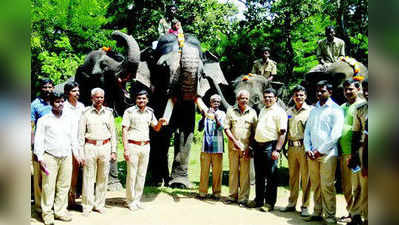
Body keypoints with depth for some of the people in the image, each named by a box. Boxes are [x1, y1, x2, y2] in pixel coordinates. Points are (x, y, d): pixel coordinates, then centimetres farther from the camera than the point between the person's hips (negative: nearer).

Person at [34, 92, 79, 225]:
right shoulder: (44, 120, 3)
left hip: (66, 157, 4)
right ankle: (47, 213, 6)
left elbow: (73, 138, 19)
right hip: (50, 157, -3)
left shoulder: (69, 119, 14)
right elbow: (39, 139, 0)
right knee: (49, 186, -3)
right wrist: (40, 157, -6)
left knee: (64, 185, 6)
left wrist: (76, 154, 14)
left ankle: (60, 211, 17)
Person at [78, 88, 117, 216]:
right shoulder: (86, 112, 1)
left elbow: (113, 132, 12)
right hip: (90, 147, -2)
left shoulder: (108, 112, 9)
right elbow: (81, 134, 1)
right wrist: (81, 153, -4)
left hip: (105, 147, 3)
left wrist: (113, 150, 7)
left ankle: (99, 204, 19)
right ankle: (87, 206, 10)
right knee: (88, 178, 0)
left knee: (103, 178, 8)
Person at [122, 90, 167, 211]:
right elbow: (124, 130, -7)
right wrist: (125, 149, -14)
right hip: (133, 146, -5)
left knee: (142, 174, 8)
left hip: (146, 146, 5)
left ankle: (137, 199, 18)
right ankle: (130, 200, 9)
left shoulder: (150, 112, 9)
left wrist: (160, 122, -5)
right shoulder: (129, 111, -5)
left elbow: (156, 128, 18)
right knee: (132, 174, -2)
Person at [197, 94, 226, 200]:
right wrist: (203, 117, -13)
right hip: (206, 145, 1)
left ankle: (216, 192, 10)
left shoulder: (221, 114, 7)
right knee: (204, 170, 1)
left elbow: (221, 127, -10)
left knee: (217, 171, 2)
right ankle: (203, 192, 8)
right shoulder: (206, 112, 9)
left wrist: (215, 117, -27)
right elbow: (200, 128, 2)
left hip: (217, 147, -1)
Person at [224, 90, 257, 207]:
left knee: (245, 173, -1)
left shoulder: (252, 112, 6)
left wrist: (250, 147, -4)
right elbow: (226, 128, 2)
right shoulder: (231, 111, 5)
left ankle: (243, 198, 6)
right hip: (233, 146, 1)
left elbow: (254, 132, 5)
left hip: (246, 147, -1)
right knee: (232, 171, 6)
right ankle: (232, 196, 17)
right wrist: (234, 141, -9)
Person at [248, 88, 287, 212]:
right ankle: (258, 200, 24)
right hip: (258, 145, 8)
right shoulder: (262, 110, 19)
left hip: (270, 146, -7)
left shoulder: (279, 112, -6)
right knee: (259, 174, 13)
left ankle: (270, 203, 7)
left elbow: (282, 133, -12)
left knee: (271, 175, -1)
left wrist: (277, 150, -19)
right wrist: (254, 145, 17)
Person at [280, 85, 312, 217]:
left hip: (304, 147, -5)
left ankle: (305, 206, 5)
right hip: (291, 147, 5)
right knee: (293, 177, 12)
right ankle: (291, 204, 21)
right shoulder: (289, 112, 16)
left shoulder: (310, 110, 0)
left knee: (305, 178, -3)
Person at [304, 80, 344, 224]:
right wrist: (308, 149, 2)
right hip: (312, 154, 6)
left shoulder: (335, 110, 0)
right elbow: (307, 130, 17)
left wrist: (320, 150, -11)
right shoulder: (314, 110, 19)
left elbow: (336, 134, -9)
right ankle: (317, 213, 15)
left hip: (327, 154, -5)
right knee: (315, 185, 7)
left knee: (327, 185, -8)